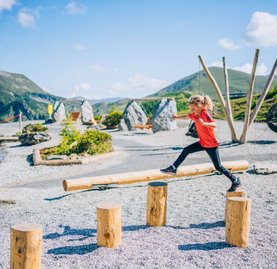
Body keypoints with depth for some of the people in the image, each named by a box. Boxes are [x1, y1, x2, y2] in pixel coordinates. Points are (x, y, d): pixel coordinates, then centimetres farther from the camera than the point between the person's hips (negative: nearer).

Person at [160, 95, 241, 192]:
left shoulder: (205, 114, -22)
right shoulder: (194, 114, 0)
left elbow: (214, 125, -39)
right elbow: (187, 117, 23)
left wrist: (204, 123, -54)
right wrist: (177, 117, 14)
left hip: (212, 144, -8)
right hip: (202, 143, 8)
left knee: (218, 167, -4)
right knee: (186, 150, 4)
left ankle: (235, 181, 9)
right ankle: (173, 168, 13)